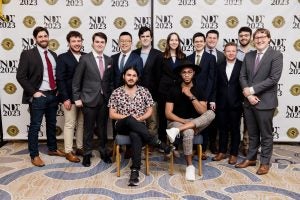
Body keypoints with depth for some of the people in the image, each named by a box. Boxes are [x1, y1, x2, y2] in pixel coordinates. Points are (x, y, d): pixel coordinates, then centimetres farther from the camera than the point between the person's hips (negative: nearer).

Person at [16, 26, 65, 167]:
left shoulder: (53, 55, 11)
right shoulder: (27, 54, -7)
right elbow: (20, 76, -11)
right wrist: (33, 92, -14)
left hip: (53, 95, 6)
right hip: (38, 96, -5)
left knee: (52, 124, 16)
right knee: (35, 126, 2)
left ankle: (52, 149, 32)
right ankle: (34, 155, 14)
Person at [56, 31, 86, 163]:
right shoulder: (62, 58, -4)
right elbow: (60, 80, -9)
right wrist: (65, 98, -15)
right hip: (69, 97, -4)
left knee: (81, 124, 13)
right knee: (70, 124, 2)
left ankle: (80, 148, 26)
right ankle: (68, 152, 12)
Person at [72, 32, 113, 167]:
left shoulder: (109, 60, 8)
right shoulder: (85, 59, -4)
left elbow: (111, 81, 12)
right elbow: (76, 80, -3)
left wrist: (111, 97, 6)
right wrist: (77, 98, -6)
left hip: (105, 99, 3)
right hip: (89, 99, -3)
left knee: (103, 128, 12)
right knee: (88, 129, 6)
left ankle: (103, 152, 28)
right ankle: (87, 154, 21)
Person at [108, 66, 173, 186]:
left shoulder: (144, 91, 8)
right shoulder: (116, 92, 5)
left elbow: (149, 111, 7)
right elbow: (112, 115, 1)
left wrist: (139, 118, -13)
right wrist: (128, 117, -12)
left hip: (138, 126, 0)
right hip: (122, 125, 0)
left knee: (135, 135, -37)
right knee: (130, 120, -37)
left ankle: (135, 170, -37)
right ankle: (157, 143, -30)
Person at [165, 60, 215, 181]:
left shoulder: (199, 90, 6)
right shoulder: (174, 90, 1)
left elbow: (203, 112, -8)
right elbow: (168, 114, -5)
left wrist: (191, 96, -16)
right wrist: (184, 121, -18)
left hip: (195, 124, 2)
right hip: (177, 122, -2)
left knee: (211, 114, -27)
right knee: (188, 132, -38)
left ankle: (177, 130, -33)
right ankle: (190, 166, -19)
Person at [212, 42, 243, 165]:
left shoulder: (242, 66, -3)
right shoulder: (220, 67, 9)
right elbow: (217, 85, 7)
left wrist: (243, 101, -9)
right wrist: (215, 101, 3)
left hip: (235, 103, -3)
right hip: (222, 103, 3)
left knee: (235, 129, 8)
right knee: (222, 128, 11)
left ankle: (233, 154, 19)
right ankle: (222, 152, 23)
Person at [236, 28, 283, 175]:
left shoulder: (276, 55, -6)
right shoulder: (248, 56, 10)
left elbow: (273, 79, -15)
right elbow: (242, 76, 6)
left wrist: (252, 90, -15)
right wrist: (248, 94, -9)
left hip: (265, 101, -5)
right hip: (249, 101, 5)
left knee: (266, 134, 7)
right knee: (252, 133, 16)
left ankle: (265, 162, 21)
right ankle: (251, 158, 29)